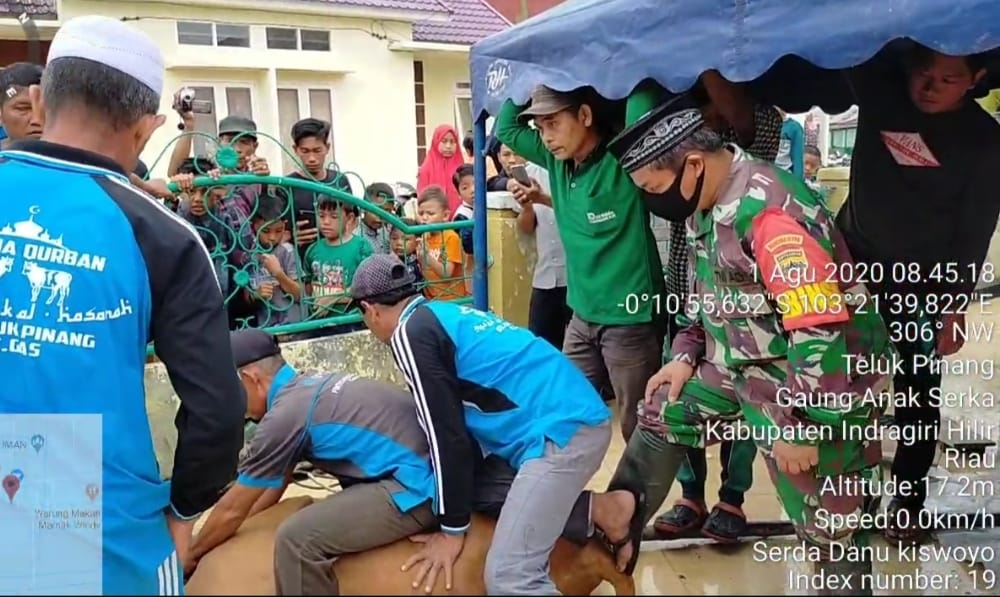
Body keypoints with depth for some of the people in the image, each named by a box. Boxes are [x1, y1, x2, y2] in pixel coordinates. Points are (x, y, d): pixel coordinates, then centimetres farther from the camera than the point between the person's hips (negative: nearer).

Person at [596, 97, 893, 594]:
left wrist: (801, 426, -24)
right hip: (744, 367, 9)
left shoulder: (771, 213, -29)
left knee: (828, 525, 4)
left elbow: (823, 333, -30)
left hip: (816, 386, -9)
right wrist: (685, 354, 10)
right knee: (661, 415, 17)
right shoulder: (707, 203, 1)